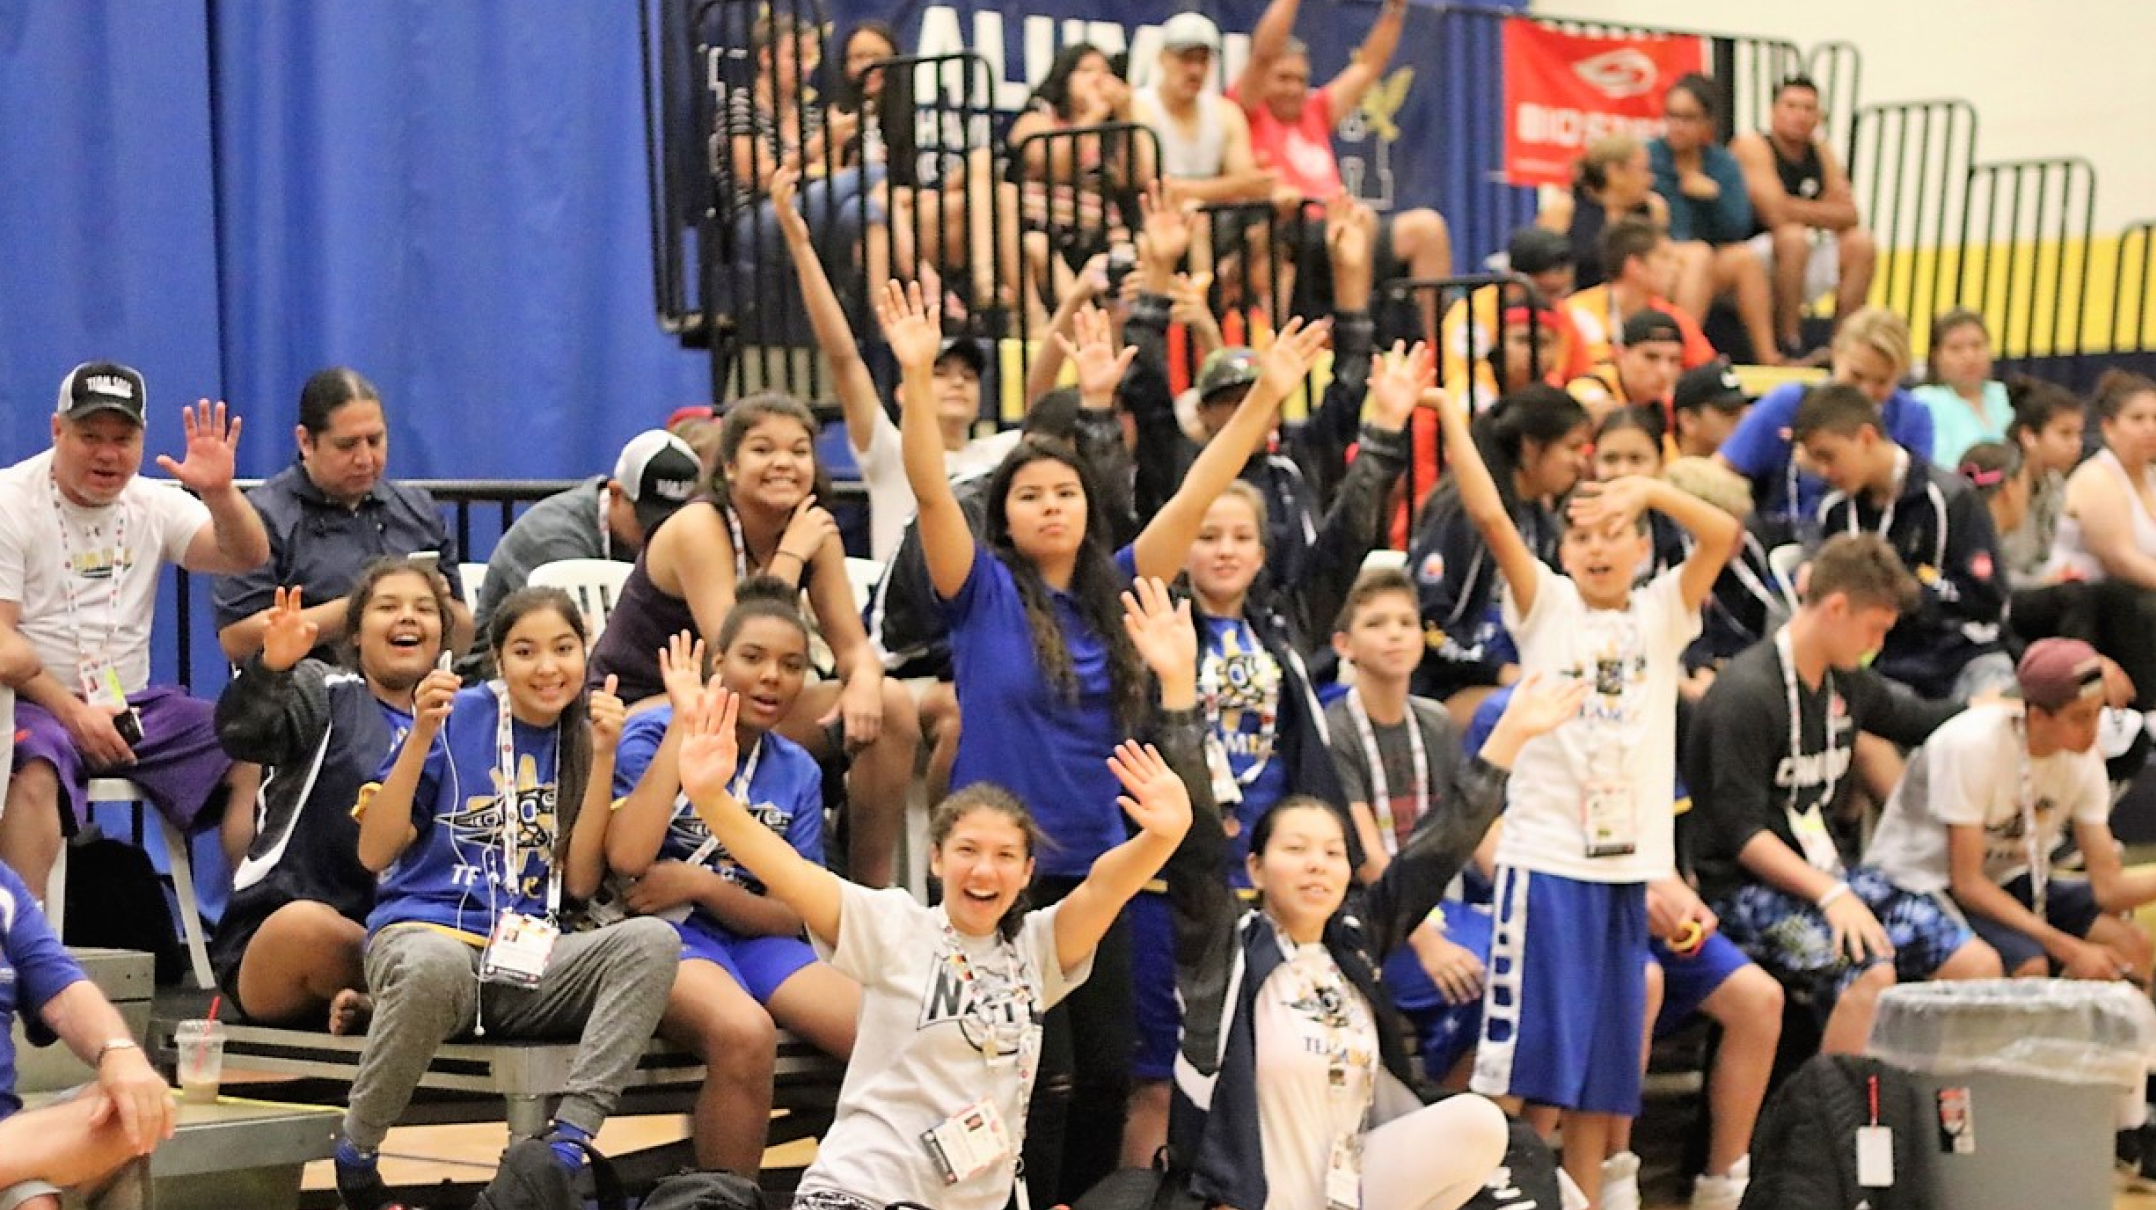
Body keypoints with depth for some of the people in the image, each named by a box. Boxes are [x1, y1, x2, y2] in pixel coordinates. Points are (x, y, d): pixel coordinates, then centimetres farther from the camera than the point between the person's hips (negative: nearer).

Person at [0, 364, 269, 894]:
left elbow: (246, 558, -4)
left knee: (256, 759, -13)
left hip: (133, 706, 5)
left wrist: (220, 494, -25)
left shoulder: (155, 504, 9)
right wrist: (72, 712, -20)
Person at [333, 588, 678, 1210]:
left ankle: (567, 1143, -30)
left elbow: (581, 881, 3)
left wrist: (602, 757, -5)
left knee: (653, 940, -24)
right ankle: (354, 1158, -20)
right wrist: (421, 738, -13)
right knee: (437, 965, -41)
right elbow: (374, 853, -2)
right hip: (425, 929, -4)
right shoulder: (457, 716, 0)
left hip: (529, 960, 4)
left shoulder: (582, 739, 11)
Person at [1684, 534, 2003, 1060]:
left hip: (1823, 872, 9)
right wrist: (1829, 894, -28)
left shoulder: (1845, 681, 10)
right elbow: (1741, 833, -20)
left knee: (1978, 966, -4)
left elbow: (1911, 719, 33)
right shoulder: (1747, 693, -16)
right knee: (1869, 973, -33)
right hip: (1746, 885, -9)